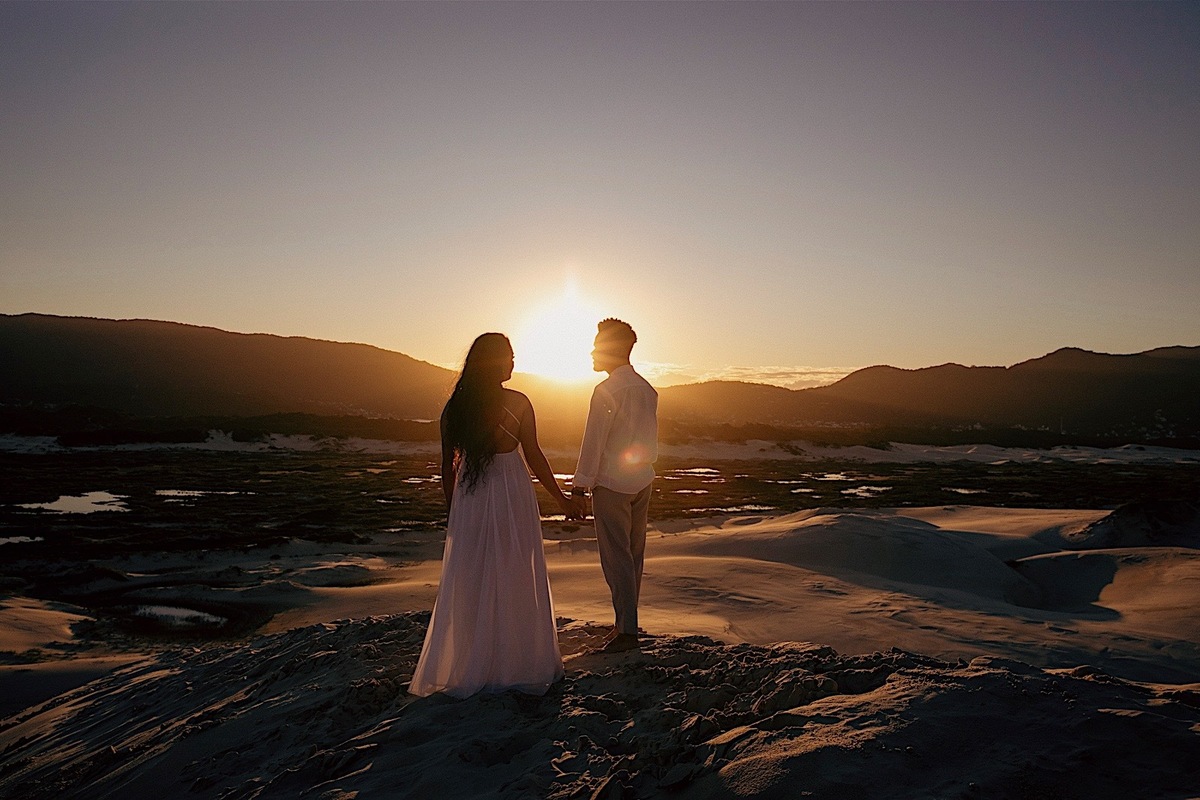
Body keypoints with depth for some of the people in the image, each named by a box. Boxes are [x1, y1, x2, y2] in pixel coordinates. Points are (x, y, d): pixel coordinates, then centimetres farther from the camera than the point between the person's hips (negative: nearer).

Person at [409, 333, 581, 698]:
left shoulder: (455, 406, -1)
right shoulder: (517, 403, -10)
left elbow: (448, 466, 4)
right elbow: (534, 457, -8)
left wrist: (451, 509, 15)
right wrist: (562, 499, 2)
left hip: (469, 504, 3)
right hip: (511, 497, -3)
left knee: (469, 585, 13)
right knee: (514, 582, 9)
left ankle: (468, 669, 23)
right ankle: (518, 664, 20)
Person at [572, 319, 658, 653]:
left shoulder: (607, 390, -15)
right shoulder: (647, 389, 9)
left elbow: (593, 441, -15)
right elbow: (650, 439, 12)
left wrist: (580, 483, -9)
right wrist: (641, 467, 17)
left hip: (611, 483, -8)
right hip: (642, 480, 8)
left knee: (616, 556, -3)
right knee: (634, 553, 13)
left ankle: (627, 630, 1)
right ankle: (626, 622, 23)